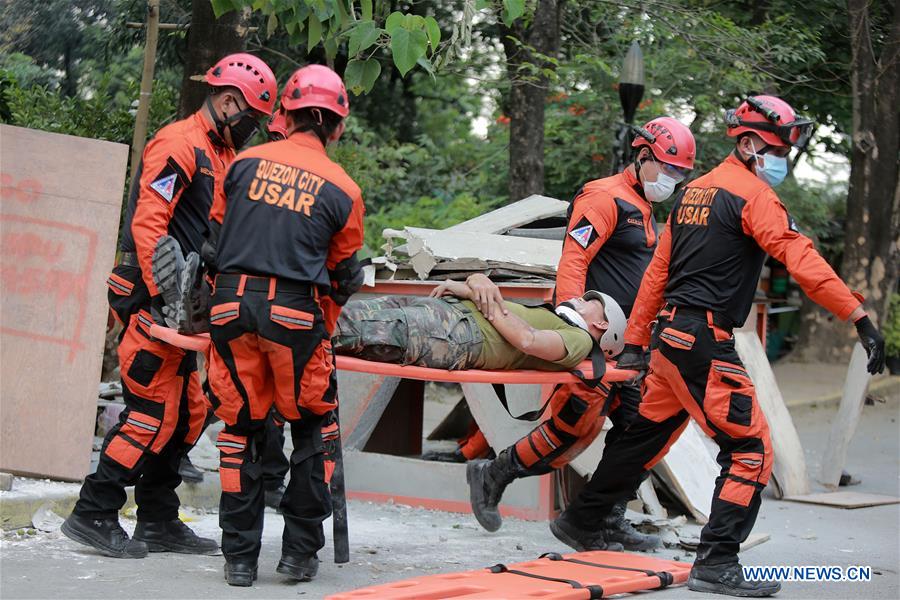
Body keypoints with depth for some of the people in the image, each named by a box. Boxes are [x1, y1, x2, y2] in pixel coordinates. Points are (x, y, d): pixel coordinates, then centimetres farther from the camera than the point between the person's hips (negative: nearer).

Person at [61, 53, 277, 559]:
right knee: (153, 411, -10)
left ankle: (159, 522, 18)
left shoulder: (221, 156, 19)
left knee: (187, 413, 10)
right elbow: (147, 224, -20)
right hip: (153, 299, -10)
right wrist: (161, 297, -23)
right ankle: (94, 515, -3)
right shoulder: (179, 145, -12)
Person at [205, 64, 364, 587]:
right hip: (294, 309, -2)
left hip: (231, 304, 2)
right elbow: (344, 273, 11)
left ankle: (240, 557, 14)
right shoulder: (344, 190, 5)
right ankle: (301, 551, 15)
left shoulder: (245, 162, 9)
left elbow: (217, 232, 16)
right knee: (308, 427, 13)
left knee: (242, 427, 11)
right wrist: (324, 327, 26)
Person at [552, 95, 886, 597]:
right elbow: (802, 259, -22)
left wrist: (636, 342, 20)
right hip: (705, 343, -9)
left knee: (647, 436, 22)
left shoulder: (696, 190, 17)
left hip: (671, 335, 9)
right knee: (751, 448, -5)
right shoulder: (753, 194, -10)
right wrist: (861, 319, -26)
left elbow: (658, 269, 18)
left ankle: (580, 522, 33)